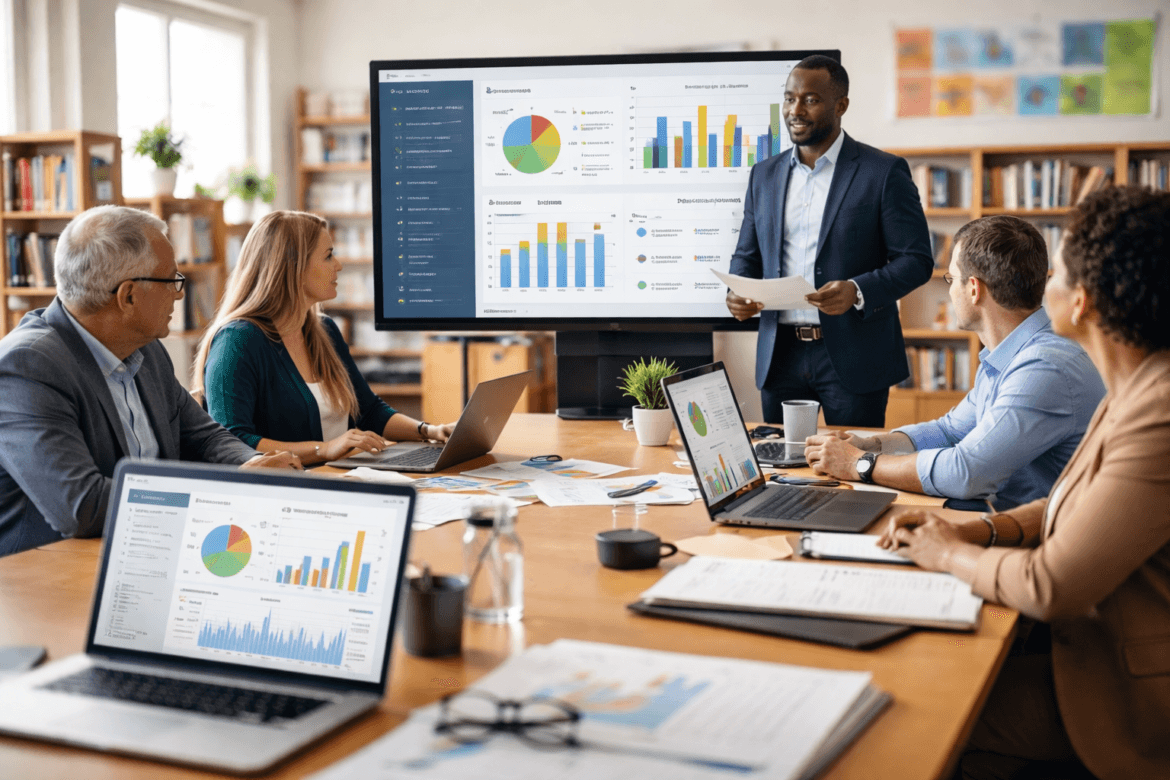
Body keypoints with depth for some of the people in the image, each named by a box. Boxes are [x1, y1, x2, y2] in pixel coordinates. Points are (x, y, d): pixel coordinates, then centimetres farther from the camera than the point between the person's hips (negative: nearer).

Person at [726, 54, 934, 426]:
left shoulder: (884, 172, -3)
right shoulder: (765, 174, 12)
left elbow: (916, 259, -5)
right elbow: (747, 254, 18)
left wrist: (858, 291, -22)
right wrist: (737, 293, -4)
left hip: (853, 359, -4)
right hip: (781, 356, 4)